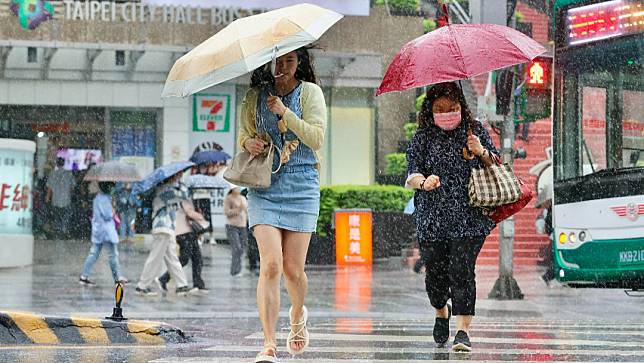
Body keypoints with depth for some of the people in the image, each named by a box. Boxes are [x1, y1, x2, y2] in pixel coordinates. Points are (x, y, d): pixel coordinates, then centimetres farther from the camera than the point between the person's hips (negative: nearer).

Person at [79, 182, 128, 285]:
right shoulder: (103, 199, -16)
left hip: (98, 230, 9)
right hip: (105, 229, -9)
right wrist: (113, 211, -1)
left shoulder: (98, 198, 15)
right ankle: (118, 277, 4)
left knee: (94, 253, 8)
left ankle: (84, 276, 5)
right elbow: (107, 215, -19)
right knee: (113, 254, -1)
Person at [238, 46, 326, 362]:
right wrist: (247, 141, -3)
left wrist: (285, 113, -16)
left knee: (293, 269, 1)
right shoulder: (256, 95, 10)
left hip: (301, 184, -1)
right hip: (264, 185, 1)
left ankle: (297, 315, 35)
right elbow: (244, 130, 20)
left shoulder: (310, 92, 3)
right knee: (270, 264, -14)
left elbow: (317, 138, -7)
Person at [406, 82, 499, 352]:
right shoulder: (423, 137, 7)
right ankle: (441, 312, 34)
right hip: (432, 218, 1)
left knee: (461, 270, -11)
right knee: (435, 272, 3)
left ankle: (463, 330, -9)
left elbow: (496, 167, 10)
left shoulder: (475, 130, 7)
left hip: (469, 218, -1)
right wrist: (423, 182, -19)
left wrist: (482, 152, -11)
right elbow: (411, 174, 4)